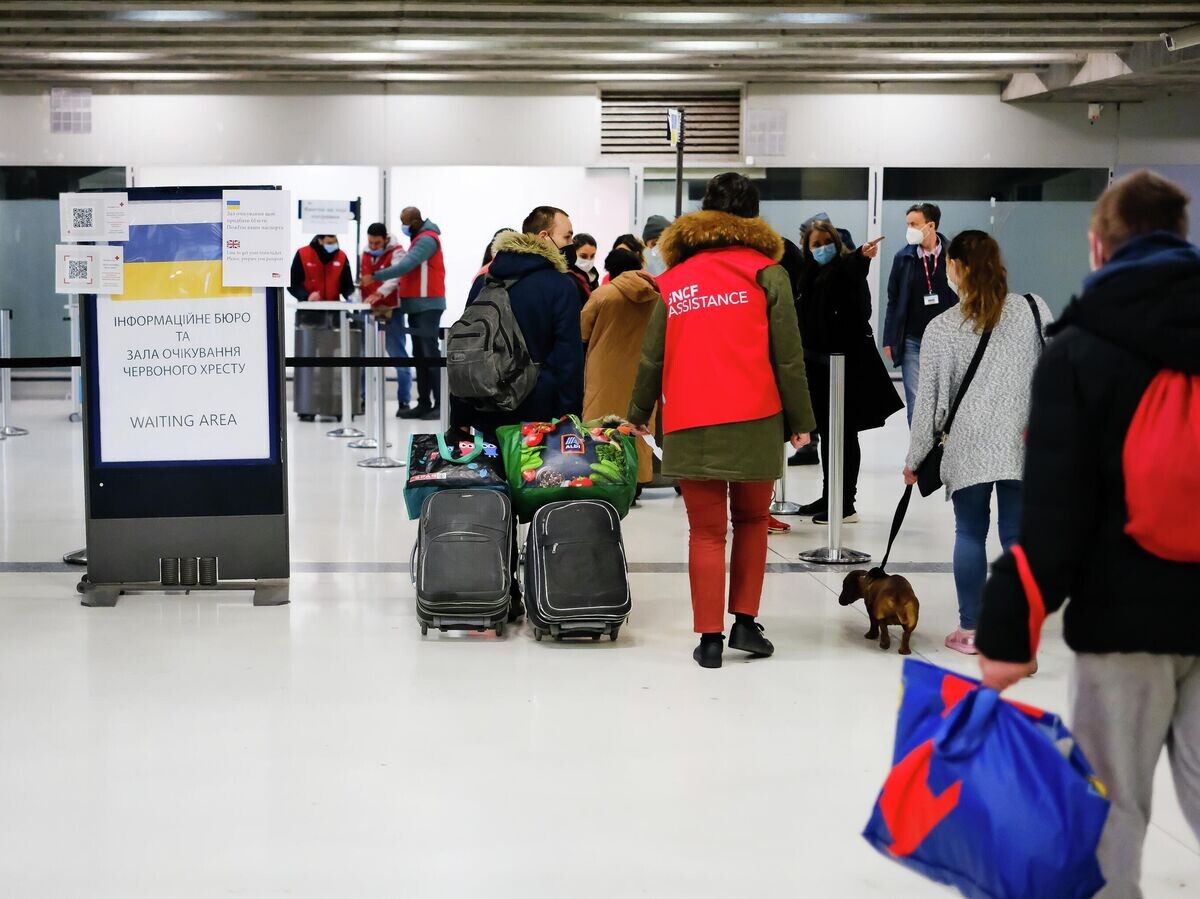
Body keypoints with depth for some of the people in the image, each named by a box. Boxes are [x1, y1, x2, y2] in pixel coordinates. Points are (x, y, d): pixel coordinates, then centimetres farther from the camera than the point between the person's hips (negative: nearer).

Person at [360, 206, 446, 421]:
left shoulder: (427, 240, -13)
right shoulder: (419, 238, 18)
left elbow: (405, 266, -23)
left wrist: (375, 277, -20)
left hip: (427, 305, -10)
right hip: (417, 306, 10)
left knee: (430, 354, -10)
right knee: (419, 356, 9)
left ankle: (440, 405, -10)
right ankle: (424, 403, 11)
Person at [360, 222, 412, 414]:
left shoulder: (396, 252, -9)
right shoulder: (365, 253, 10)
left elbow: (395, 276, -25)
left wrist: (379, 293, -40)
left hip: (391, 310, -6)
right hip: (369, 310, 6)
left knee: (398, 355, -3)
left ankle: (404, 401, 2)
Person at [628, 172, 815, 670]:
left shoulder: (673, 279, 10)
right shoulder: (765, 272, 3)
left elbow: (653, 357, 11)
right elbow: (787, 355, 0)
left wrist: (639, 413, 23)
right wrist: (800, 419, 5)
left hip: (688, 426, 2)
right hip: (753, 421, -1)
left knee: (706, 531, 7)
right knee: (752, 520, 16)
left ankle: (709, 637, 4)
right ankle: (745, 622, 13)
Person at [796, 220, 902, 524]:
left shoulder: (844, 269, -9)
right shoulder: (811, 274, 14)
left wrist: (862, 256, -57)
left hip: (846, 363, -8)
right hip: (818, 363, 8)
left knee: (844, 433, -4)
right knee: (826, 431, 15)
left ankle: (846, 504, 0)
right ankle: (829, 496, 24)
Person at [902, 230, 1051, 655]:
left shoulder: (942, 328, -2)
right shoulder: (1033, 309, 2)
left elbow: (929, 399, 2)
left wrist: (915, 459, 10)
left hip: (967, 446, -1)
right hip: (1023, 444, 1)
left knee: (970, 532, 11)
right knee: (1017, 535, 4)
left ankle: (970, 629, 16)